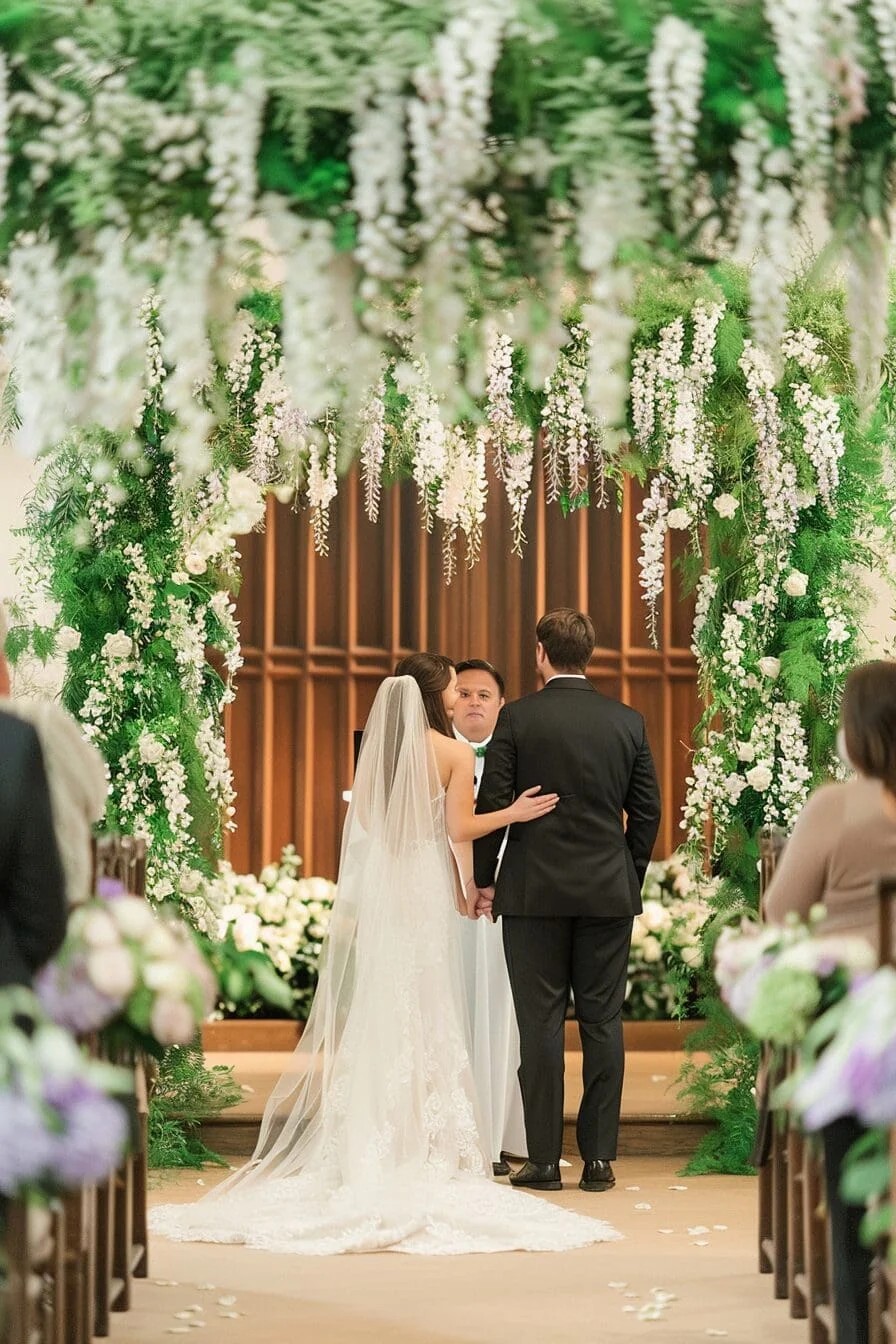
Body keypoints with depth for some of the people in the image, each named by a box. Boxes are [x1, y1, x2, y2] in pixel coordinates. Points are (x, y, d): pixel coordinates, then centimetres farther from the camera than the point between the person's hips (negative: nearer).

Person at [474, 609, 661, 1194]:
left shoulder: (517, 719, -5)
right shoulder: (628, 721, 4)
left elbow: (492, 804, -5)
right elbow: (647, 810, 6)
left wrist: (484, 880, 6)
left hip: (535, 889, -2)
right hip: (609, 892, 2)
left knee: (541, 1023, 1)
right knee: (603, 1021, 6)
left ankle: (544, 1159, 2)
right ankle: (600, 1157, 6)